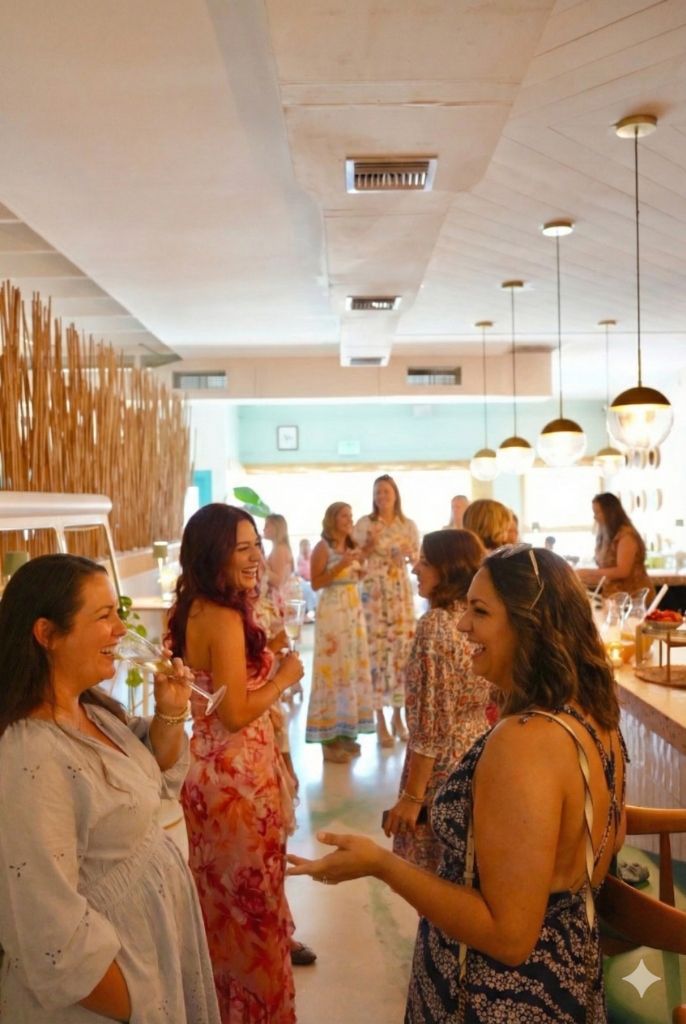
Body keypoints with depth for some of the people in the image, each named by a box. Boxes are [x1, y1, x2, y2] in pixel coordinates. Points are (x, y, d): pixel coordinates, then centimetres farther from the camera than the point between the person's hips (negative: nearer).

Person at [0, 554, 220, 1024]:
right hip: (116, 966, -9)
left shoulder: (93, 710, -2)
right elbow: (55, 934, -28)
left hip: (156, 930, 9)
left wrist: (170, 714, -6)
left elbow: (158, 777, 13)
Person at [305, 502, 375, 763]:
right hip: (332, 611, -8)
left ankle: (346, 731, 15)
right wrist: (340, 566, -18)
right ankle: (329, 737, -2)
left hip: (355, 610, 8)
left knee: (354, 666, 7)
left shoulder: (351, 547, 14)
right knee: (333, 667, -7)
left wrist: (358, 566, 4)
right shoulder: (322, 548, -7)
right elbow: (316, 584, -11)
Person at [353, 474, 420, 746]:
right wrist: (370, 546, -17)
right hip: (373, 592, -3)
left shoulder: (408, 525, 8)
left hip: (401, 592, 3)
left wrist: (409, 553, -9)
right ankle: (380, 720, 3)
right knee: (376, 650, -6)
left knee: (403, 648, 3)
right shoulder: (364, 524, 0)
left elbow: (418, 560, 12)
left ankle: (397, 715, 16)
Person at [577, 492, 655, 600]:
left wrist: (589, 572, -16)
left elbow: (622, 571, -19)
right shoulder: (605, 536, 11)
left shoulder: (626, 535, -12)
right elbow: (607, 570, 11)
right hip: (614, 598, 7)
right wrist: (583, 578, 1)